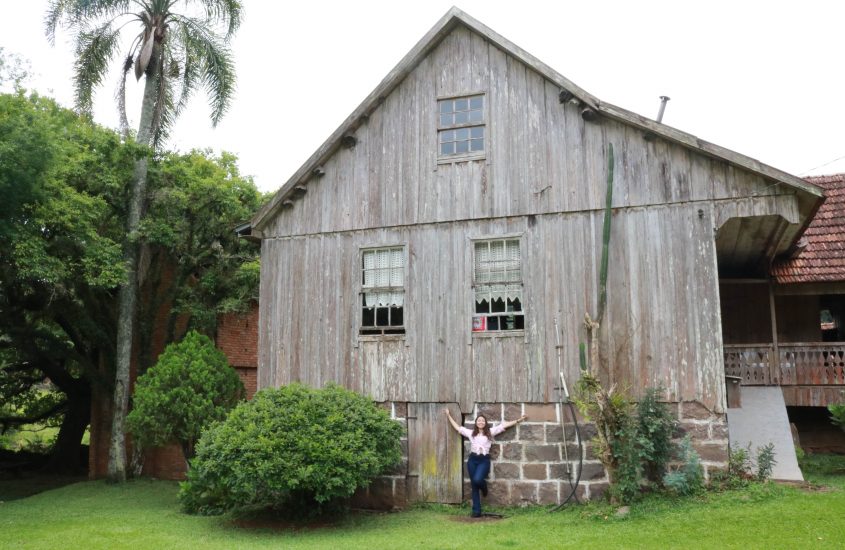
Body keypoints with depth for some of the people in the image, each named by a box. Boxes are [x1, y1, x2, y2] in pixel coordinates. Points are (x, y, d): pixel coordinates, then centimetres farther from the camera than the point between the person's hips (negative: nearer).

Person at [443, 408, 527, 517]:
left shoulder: (490, 432, 9)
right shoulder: (471, 433, 13)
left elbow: (504, 425, 7)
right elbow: (457, 427, 19)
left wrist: (518, 420, 7)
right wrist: (449, 416, 21)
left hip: (484, 460, -2)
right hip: (472, 460, 2)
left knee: (477, 480, -25)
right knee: (474, 486, 2)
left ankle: (483, 485, 14)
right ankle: (476, 511, 10)